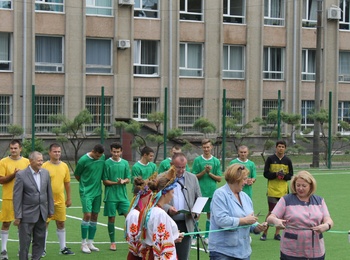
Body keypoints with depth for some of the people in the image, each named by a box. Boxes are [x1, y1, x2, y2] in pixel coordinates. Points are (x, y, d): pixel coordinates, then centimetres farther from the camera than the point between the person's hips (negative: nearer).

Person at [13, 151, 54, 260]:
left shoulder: (45, 173, 4)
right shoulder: (21, 175, -12)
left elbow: (49, 193, 10)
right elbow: (17, 197, -11)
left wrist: (50, 210, 9)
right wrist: (17, 216, -12)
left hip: (42, 214, 5)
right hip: (27, 214, -5)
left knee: (39, 241, 13)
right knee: (25, 242, 1)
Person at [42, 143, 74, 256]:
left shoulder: (64, 166, 5)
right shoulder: (45, 166, -8)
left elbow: (67, 183, 12)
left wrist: (69, 198, 12)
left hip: (60, 200, 4)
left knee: (61, 223, 9)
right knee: (45, 224, 2)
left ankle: (63, 248, 17)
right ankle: (43, 249, 10)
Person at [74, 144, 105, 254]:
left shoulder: (102, 158, 1)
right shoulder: (83, 160, -13)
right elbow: (77, 175, 0)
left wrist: (96, 183, 7)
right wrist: (85, 184, 8)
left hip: (97, 191, 5)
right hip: (86, 192, -5)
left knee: (95, 216, 7)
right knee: (87, 215, -11)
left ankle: (90, 243, 15)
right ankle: (84, 243, -1)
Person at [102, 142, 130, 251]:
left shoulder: (125, 163, 7)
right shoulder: (107, 163, -3)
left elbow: (128, 179, 8)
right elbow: (105, 181, -3)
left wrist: (123, 181, -14)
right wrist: (116, 182, -18)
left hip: (123, 195, 3)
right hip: (111, 196, -3)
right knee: (111, 218, 2)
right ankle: (112, 242, 13)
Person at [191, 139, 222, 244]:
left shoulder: (216, 161, 5)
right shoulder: (197, 160, 0)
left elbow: (219, 178, 4)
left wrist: (210, 173, -10)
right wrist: (204, 171, -15)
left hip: (212, 192, 3)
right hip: (200, 191, -2)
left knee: (210, 214, 8)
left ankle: (207, 236, 18)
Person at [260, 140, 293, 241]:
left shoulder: (287, 161, 7)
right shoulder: (270, 159, 0)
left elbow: (291, 175, 9)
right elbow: (265, 174, -2)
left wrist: (284, 176, -12)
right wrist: (276, 174, -17)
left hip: (283, 191, 3)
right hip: (272, 190, -3)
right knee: (271, 212, -5)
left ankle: (277, 233, 16)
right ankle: (265, 232, 8)